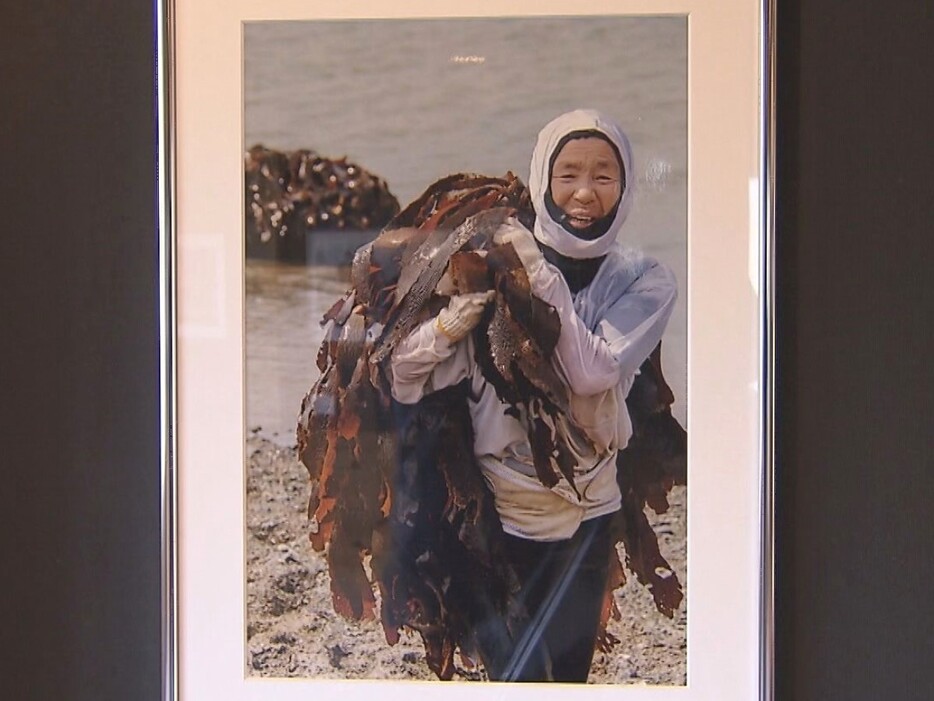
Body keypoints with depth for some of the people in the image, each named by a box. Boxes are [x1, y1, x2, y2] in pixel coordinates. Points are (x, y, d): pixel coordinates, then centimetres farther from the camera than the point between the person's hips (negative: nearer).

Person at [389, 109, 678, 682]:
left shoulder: (645, 281, -2)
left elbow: (594, 372, -19)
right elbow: (406, 376, -11)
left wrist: (543, 279, -22)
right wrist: (453, 321, -30)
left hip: (583, 516, 1)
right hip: (493, 511, -1)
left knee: (563, 669, 8)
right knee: (506, 666, 9)